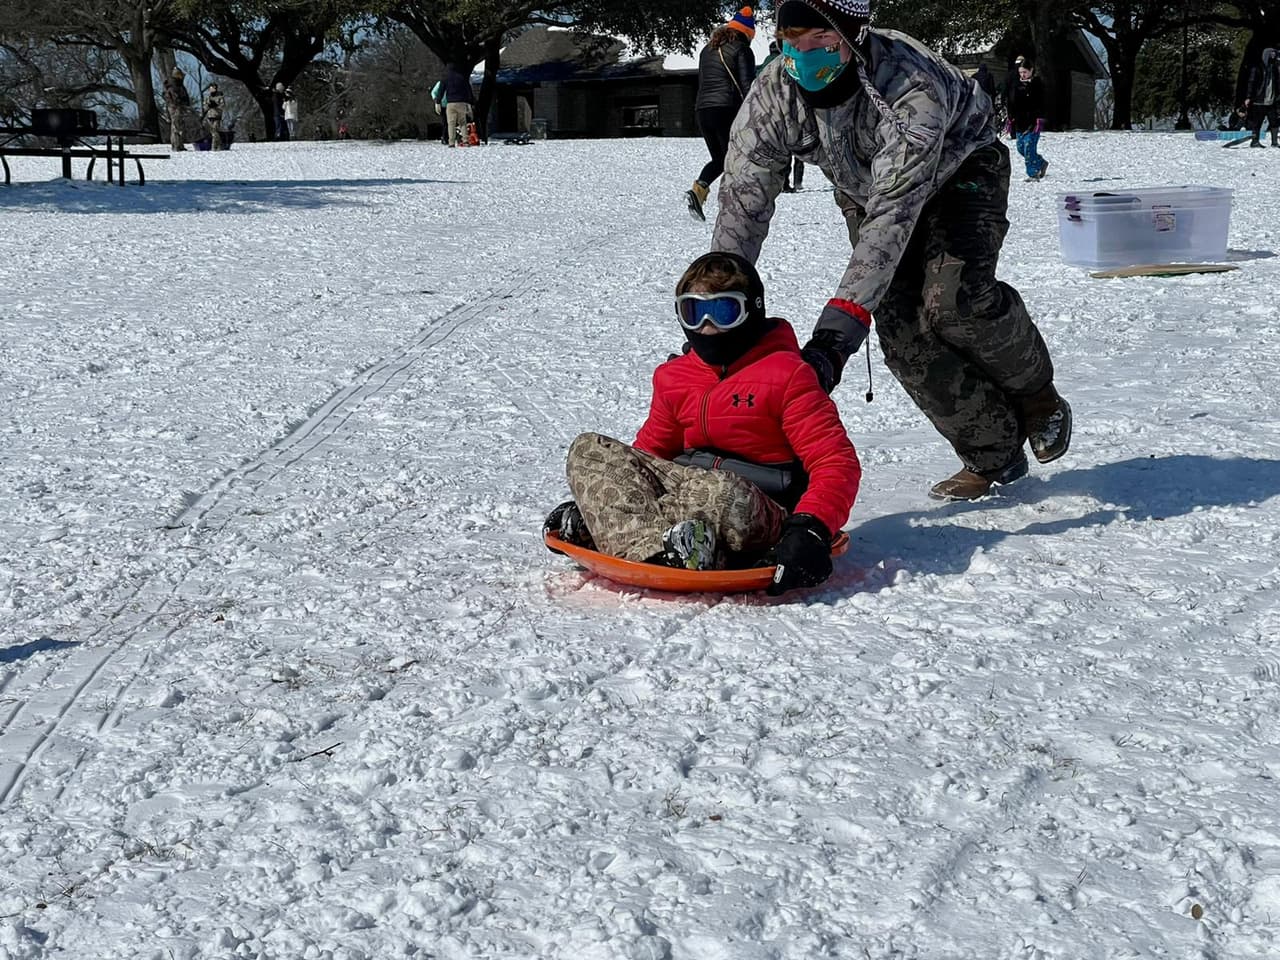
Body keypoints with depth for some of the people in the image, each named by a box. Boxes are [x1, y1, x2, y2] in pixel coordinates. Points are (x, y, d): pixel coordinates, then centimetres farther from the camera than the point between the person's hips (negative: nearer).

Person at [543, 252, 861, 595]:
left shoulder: (787, 374, -4)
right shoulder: (672, 377, 14)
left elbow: (838, 463, -11)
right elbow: (649, 450, 24)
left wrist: (810, 530, -29)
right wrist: (591, 498, 7)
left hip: (760, 516, -6)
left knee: (722, 492, -43)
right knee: (588, 450, -12)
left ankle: (605, 528, -29)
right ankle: (652, 550, -38)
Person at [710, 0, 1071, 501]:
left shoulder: (913, 89, -43)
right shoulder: (771, 97, -28)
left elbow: (894, 214, -48)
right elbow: (741, 207, -26)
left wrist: (835, 333, -54)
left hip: (959, 169, -4)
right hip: (865, 189, 4)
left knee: (953, 301, -27)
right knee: (901, 331, -11)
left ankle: (1037, 397, 4)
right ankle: (993, 454, 7)